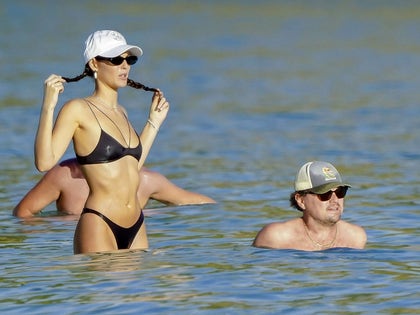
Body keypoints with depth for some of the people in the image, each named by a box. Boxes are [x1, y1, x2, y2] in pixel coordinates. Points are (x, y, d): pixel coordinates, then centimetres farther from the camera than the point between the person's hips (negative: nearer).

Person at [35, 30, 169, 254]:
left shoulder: (121, 112, 17)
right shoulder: (78, 110, -4)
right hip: (98, 227, -7)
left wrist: (154, 122, 29)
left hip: (136, 227, 7)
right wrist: (48, 107, -21)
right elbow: (44, 162, -16)